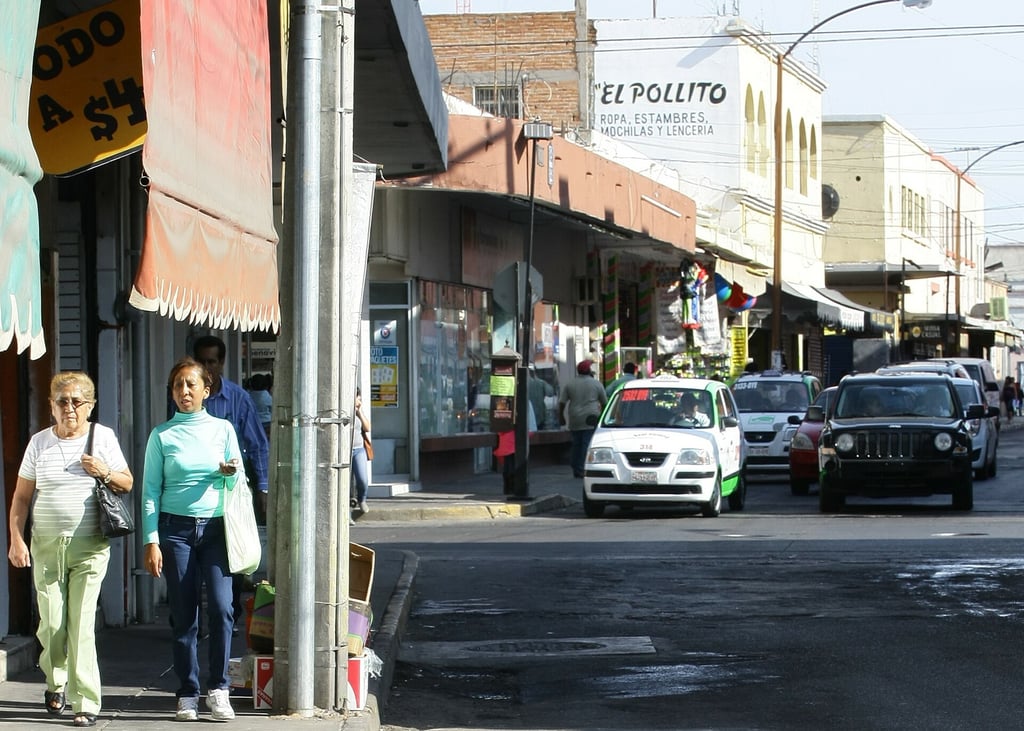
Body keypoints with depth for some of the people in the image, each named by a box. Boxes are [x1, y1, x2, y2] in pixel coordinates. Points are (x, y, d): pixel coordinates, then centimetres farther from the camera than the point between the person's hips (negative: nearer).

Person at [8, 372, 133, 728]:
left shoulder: (103, 438, 4)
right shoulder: (40, 443, 6)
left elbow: (127, 484, 12)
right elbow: (21, 496, 9)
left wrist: (105, 473, -9)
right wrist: (16, 539, -1)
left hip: (90, 546, -2)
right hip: (47, 546, 2)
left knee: (81, 625, -8)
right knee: (51, 625, 1)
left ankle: (86, 702, -3)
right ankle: (55, 683, 29)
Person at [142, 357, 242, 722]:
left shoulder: (222, 429, 7)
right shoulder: (162, 435, 4)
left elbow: (239, 482, 11)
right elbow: (151, 491, 3)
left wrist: (229, 473, -13)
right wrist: (151, 541, -4)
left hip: (216, 527, 0)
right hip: (176, 528, 0)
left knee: (221, 607, -12)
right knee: (184, 614, 2)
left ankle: (218, 690, -4)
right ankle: (188, 695, 8)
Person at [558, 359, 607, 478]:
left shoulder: (569, 384, 7)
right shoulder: (596, 384, 2)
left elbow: (562, 402, 5)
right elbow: (604, 402, 8)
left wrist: (561, 417, 13)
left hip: (574, 419, 3)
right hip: (590, 420, -3)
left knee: (576, 444, 11)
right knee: (587, 444, -5)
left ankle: (576, 470, 12)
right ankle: (583, 469, -12)